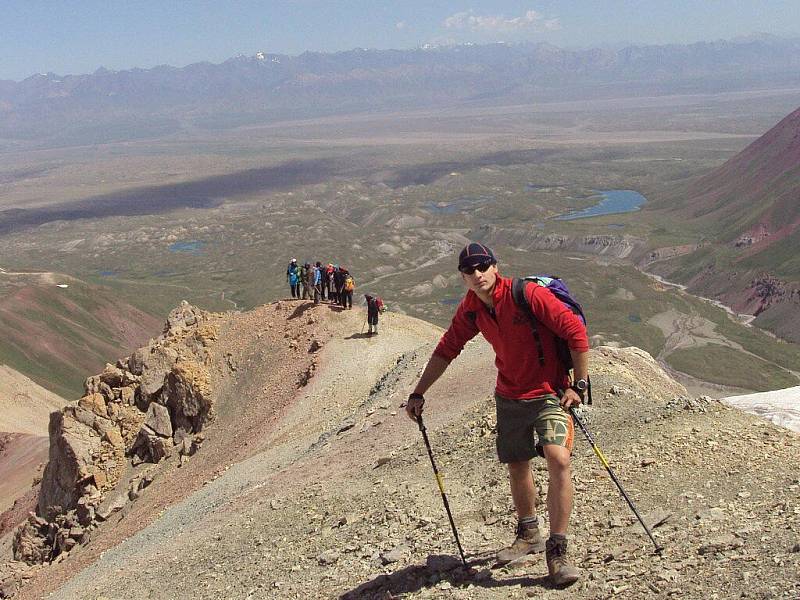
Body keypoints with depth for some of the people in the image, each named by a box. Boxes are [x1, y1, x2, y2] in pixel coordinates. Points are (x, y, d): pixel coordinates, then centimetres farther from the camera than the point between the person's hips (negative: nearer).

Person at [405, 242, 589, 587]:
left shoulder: (528, 294, -20)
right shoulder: (470, 310, -2)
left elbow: (575, 331, -17)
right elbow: (446, 350, 10)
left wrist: (579, 385, -17)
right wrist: (418, 393, 8)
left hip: (549, 393, -6)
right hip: (509, 397, 6)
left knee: (558, 459, -23)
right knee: (516, 466, 15)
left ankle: (557, 552, -16)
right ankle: (529, 536, 38)